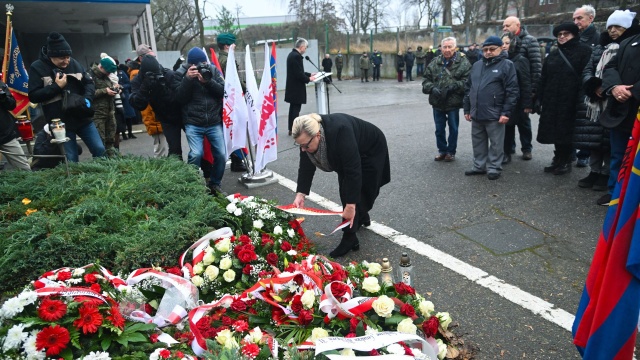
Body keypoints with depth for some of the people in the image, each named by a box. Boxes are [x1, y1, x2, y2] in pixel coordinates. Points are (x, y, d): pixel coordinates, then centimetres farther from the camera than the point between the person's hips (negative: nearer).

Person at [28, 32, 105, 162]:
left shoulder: (74, 63, 4)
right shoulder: (37, 67, -5)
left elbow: (89, 82, 8)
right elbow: (33, 96, -8)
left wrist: (87, 98, -12)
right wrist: (56, 87, -16)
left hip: (83, 118, 3)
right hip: (61, 123, -3)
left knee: (99, 150, 8)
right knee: (71, 160, 3)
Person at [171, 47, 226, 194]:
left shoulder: (213, 70, 6)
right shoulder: (180, 74, 1)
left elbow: (223, 91, -3)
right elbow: (179, 98, -9)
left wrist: (208, 81, -17)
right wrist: (188, 79, -19)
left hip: (214, 122, 3)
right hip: (193, 124, -2)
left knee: (221, 154, -1)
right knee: (196, 154, -18)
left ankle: (215, 184, 21)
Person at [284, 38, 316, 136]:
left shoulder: (292, 54, 12)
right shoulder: (296, 56, -19)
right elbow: (299, 74, -22)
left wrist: (309, 74, 15)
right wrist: (308, 79, -8)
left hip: (292, 87, 10)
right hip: (296, 88, -10)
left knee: (293, 108, 14)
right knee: (296, 109, -4)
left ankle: (291, 129, 21)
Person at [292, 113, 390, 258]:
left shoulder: (340, 132, -42)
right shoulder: (308, 135, -22)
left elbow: (353, 170, -40)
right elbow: (306, 167, -16)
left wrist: (351, 206, -39)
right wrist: (300, 194, -26)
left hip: (371, 151, -7)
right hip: (347, 155, 7)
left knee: (358, 190, -12)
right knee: (346, 190, 10)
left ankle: (349, 238, -4)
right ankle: (362, 218, 36)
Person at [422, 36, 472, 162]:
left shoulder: (463, 62, -7)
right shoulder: (435, 63, 5)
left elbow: (467, 81, -14)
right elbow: (426, 80, 4)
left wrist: (454, 86, -24)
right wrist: (432, 88, -14)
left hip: (454, 102, -3)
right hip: (437, 102, 3)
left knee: (453, 128, 10)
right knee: (439, 129, 13)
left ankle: (451, 151, 25)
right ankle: (442, 150, 29)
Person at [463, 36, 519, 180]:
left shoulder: (506, 65, -4)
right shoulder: (476, 65, 14)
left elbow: (512, 91, -10)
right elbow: (468, 88, 17)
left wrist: (506, 112, -16)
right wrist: (467, 109, 13)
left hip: (494, 115, -6)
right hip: (476, 114, 6)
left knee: (496, 143, 4)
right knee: (478, 142, 14)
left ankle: (494, 168, 15)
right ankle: (479, 166, 26)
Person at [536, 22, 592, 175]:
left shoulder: (584, 51, -1)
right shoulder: (553, 55, 17)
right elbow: (543, 79, 14)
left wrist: (581, 98, -18)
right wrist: (540, 98, 7)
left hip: (571, 101, -5)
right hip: (552, 101, 5)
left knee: (566, 132, 2)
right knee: (555, 131, 9)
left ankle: (566, 161, 15)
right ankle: (558, 159, 22)